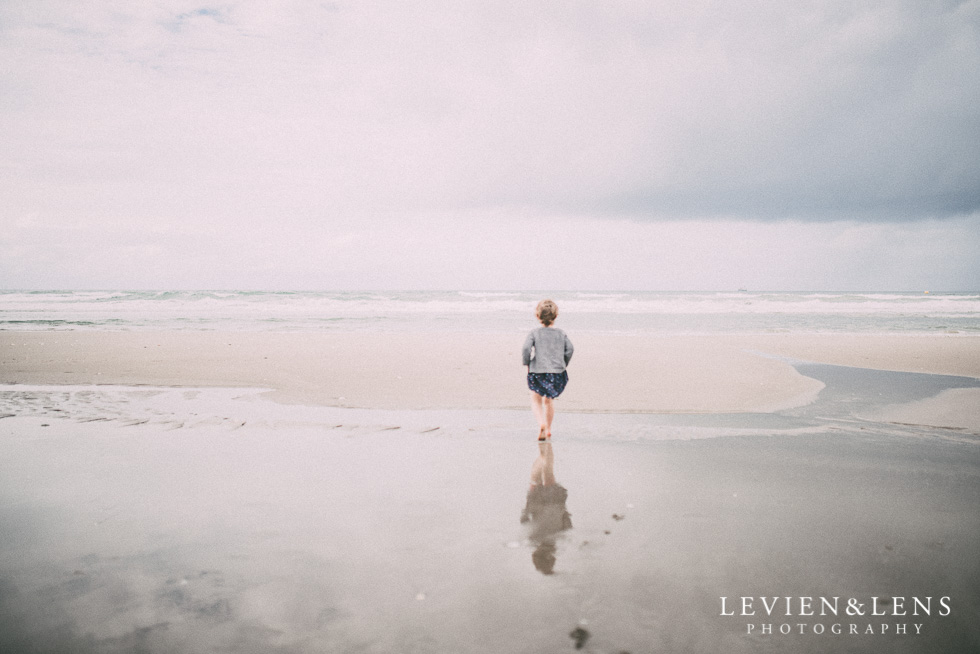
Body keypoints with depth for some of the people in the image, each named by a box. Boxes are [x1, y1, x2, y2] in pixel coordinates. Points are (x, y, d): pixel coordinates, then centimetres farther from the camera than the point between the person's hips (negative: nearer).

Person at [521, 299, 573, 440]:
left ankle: (542, 423, -11)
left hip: (538, 371, -3)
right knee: (549, 399, 23)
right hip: (557, 372, 3)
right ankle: (548, 429, 27)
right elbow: (570, 349, 1)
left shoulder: (534, 333, -3)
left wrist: (527, 363, -1)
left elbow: (526, 348, -15)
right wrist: (563, 364, 14)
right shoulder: (561, 334, 5)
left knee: (536, 400, 14)